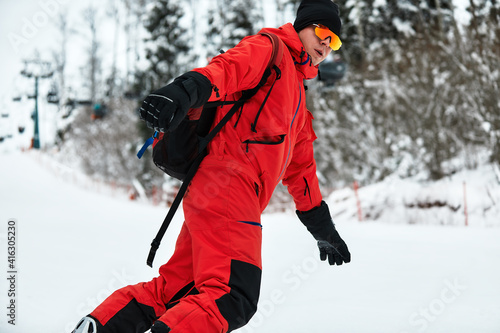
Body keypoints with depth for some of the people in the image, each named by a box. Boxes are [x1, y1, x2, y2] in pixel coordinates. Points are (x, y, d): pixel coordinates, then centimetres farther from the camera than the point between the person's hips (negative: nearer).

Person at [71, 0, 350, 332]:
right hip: (228, 184, -10)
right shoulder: (268, 49, 6)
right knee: (230, 297, -20)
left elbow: (300, 166, 39)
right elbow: (227, 68, -17)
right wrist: (186, 90, -38)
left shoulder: (297, 95, 33)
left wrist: (322, 226, 41)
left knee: (176, 287, 10)